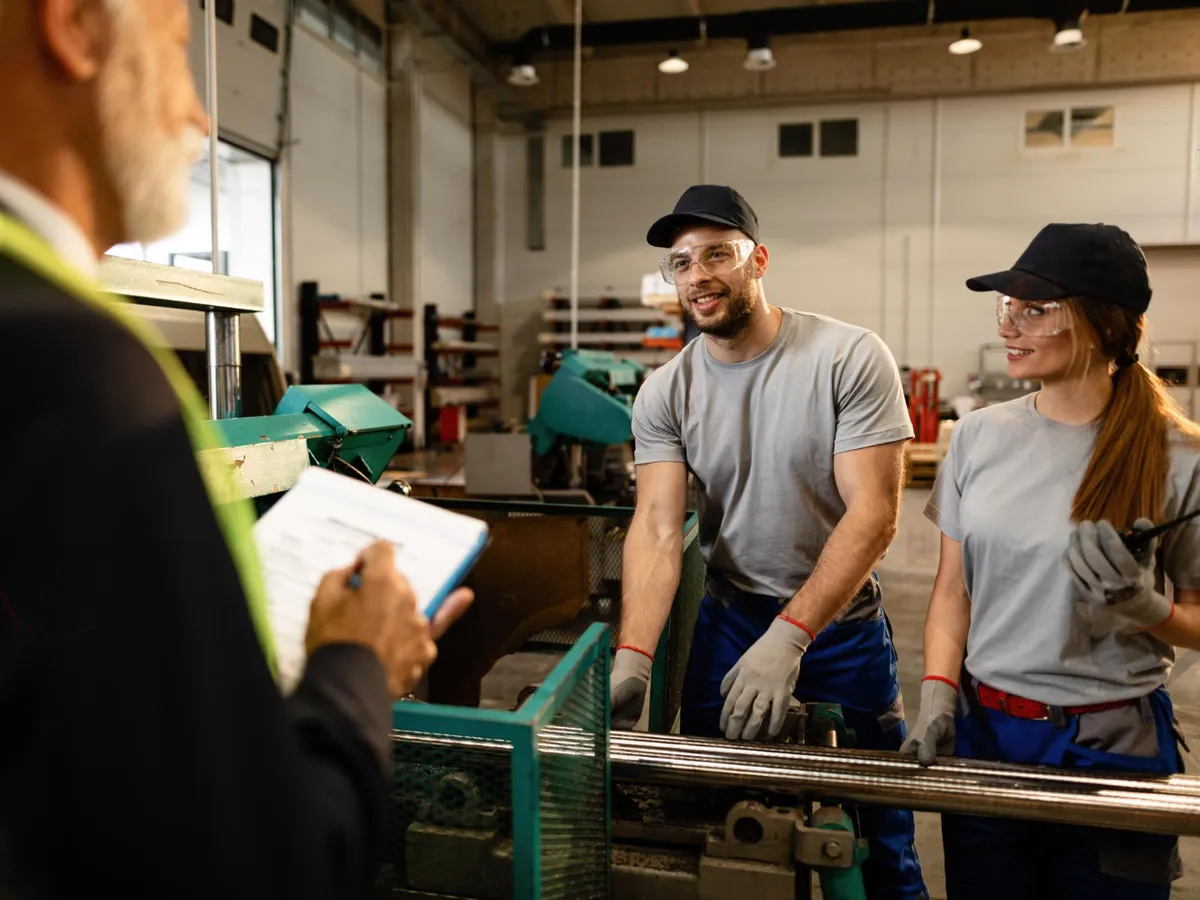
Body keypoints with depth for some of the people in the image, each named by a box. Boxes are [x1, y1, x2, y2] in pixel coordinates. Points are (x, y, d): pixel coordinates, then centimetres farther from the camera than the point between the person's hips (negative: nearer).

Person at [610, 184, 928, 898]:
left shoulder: (852, 358, -15)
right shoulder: (665, 395, -6)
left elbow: (874, 513, -19)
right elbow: (657, 531, -14)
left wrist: (788, 638, -27)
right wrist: (632, 660, -28)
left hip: (842, 620, -2)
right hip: (729, 619, 3)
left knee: (876, 836, 12)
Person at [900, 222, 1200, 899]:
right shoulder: (979, 436, -1)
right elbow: (952, 591, 3)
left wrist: (1142, 604, -21)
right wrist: (938, 698, -7)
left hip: (1113, 745, -2)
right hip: (983, 731, 3)